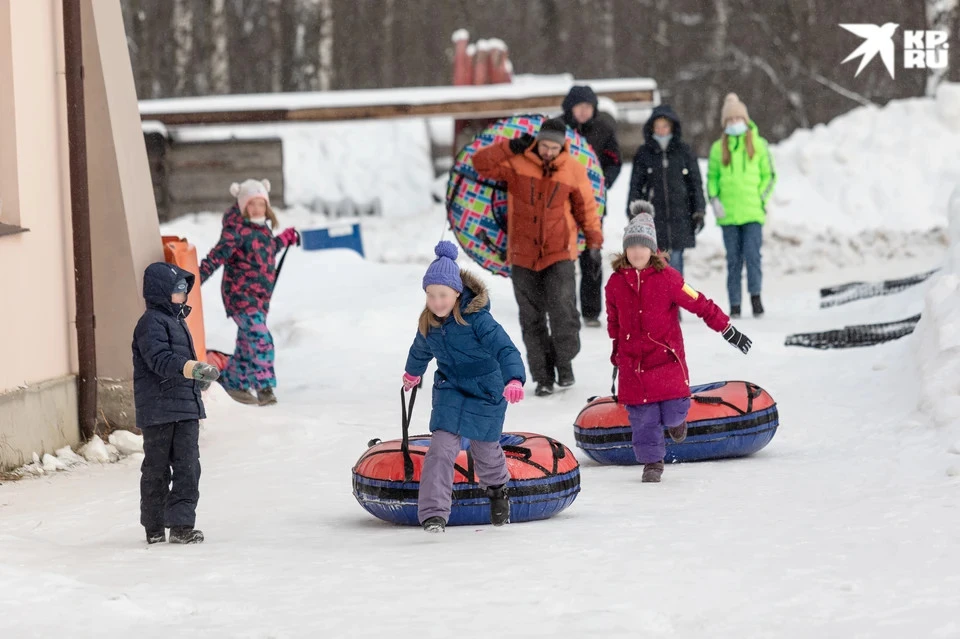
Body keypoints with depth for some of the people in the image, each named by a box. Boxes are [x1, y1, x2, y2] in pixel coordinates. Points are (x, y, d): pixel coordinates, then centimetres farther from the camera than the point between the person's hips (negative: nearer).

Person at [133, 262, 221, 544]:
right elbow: (160, 360, -25)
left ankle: (181, 524, 2)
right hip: (159, 411, -8)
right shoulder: (152, 322, -12)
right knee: (157, 469, 2)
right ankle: (154, 528, 9)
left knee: (188, 467, 1)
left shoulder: (176, 320, 18)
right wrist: (195, 369, -36)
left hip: (185, 408, 8)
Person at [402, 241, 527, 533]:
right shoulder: (429, 323, -6)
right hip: (449, 391, 3)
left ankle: (497, 487, 50)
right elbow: (420, 350, 18)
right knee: (442, 448, -16)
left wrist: (514, 379, -51)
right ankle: (433, 513, -20)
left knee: (485, 448, 16)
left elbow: (504, 348, -33)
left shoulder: (477, 319, -24)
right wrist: (412, 372, 38)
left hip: (486, 394, -3)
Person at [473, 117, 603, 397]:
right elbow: (481, 163, -7)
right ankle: (543, 376, 13)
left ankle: (564, 362, 11)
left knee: (563, 311, -13)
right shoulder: (516, 162, -3)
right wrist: (511, 147, -13)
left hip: (559, 253, -1)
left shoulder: (573, 170, 0)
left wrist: (594, 238, 1)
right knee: (531, 318, 4)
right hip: (523, 255, 1)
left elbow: (586, 206, 8)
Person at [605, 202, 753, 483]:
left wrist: (728, 330, -3)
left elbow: (699, 304, -4)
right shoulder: (615, 283, 3)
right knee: (642, 417, 1)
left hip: (666, 357, -2)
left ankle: (676, 418, 31)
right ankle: (651, 462, 16)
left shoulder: (667, 278, -7)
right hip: (632, 362, 2)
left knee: (672, 413, -5)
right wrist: (616, 354, 23)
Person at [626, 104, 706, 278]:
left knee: (675, 258, -2)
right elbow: (635, 186, 6)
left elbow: (696, 184, 10)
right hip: (653, 217, 0)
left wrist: (699, 211, 4)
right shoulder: (643, 153, 6)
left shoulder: (683, 152, 7)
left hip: (679, 216, 0)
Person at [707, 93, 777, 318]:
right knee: (733, 259, 3)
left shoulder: (758, 145, 6)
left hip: (753, 213, -1)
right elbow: (712, 177, 14)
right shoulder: (718, 148, 9)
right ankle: (734, 305, 5)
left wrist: (762, 199, -3)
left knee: (752, 255, -13)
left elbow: (769, 175, 9)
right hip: (728, 214, 1)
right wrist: (714, 200, -1)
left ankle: (755, 295, -1)